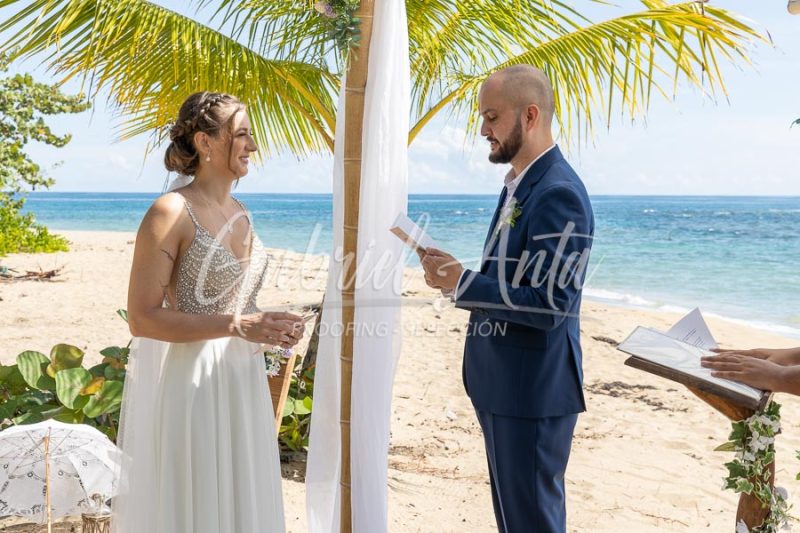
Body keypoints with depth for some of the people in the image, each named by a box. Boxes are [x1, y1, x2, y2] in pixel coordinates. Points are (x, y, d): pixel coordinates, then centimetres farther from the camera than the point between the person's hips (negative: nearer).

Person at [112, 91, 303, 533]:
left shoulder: (239, 213, 10)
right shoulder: (170, 212, -14)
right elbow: (142, 318, -18)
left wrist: (266, 327, 1)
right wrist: (237, 326, -22)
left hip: (241, 380, 8)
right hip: (189, 381, -7)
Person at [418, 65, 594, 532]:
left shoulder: (558, 193, -20)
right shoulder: (519, 184, 11)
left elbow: (549, 304, -26)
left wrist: (461, 281, -21)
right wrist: (457, 276, 1)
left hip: (532, 392, -10)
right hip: (503, 385, 10)